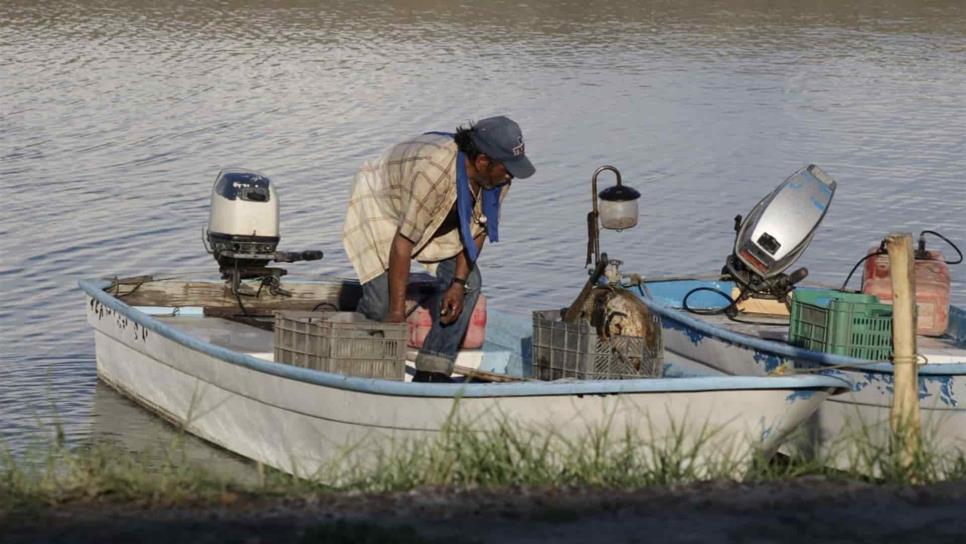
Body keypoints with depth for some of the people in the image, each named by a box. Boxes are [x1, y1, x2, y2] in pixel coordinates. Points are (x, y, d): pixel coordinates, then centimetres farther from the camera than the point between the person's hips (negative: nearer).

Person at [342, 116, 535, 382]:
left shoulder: (497, 177, -21)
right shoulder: (435, 170, -43)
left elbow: (476, 230, -7)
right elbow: (403, 242, -39)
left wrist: (459, 283, -16)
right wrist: (397, 313, -36)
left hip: (438, 221, 7)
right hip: (382, 207, -7)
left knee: (469, 282, -8)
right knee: (381, 296, -19)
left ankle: (432, 371, -2)